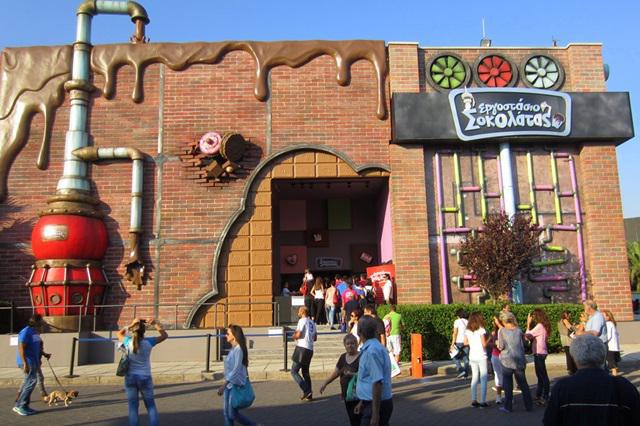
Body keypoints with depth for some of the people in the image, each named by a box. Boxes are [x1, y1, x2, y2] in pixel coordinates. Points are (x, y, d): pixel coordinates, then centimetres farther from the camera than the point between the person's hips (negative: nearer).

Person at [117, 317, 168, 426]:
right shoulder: (148, 342, -11)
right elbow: (164, 335, 3)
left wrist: (131, 324, 6)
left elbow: (119, 334, 14)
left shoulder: (128, 342, -8)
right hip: (145, 378, -1)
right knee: (151, 406, 10)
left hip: (130, 378, 1)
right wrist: (155, 324, -2)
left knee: (133, 407, 8)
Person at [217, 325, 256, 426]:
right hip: (229, 385, 8)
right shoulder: (233, 349, 9)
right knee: (226, 413, 9)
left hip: (236, 385, -8)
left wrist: (224, 384, -27)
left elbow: (236, 369, -24)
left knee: (233, 414, -2)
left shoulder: (239, 349, -17)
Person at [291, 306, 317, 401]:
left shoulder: (302, 321, -8)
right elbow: (315, 338, 19)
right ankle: (309, 395, 16)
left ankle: (306, 391, -10)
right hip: (310, 350, 8)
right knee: (305, 373, 16)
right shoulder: (312, 323, 16)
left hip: (302, 348, -8)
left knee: (294, 371, -3)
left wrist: (294, 336, 4)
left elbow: (298, 335, -16)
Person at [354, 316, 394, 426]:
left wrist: (375, 413, -24)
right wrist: (362, 402, 25)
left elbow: (377, 382, -25)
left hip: (377, 404, -9)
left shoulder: (372, 351, -22)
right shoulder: (371, 348, 10)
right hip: (371, 402, 9)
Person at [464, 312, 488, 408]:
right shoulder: (481, 330, -13)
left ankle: (474, 400, 13)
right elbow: (484, 344, -16)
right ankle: (483, 401, 2)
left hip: (472, 357, 5)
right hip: (481, 357, -5)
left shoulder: (467, 331, 3)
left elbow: (465, 343, 8)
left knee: (474, 378, 13)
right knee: (483, 379, 2)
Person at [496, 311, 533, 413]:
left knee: (507, 384, 7)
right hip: (520, 360, 3)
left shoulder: (502, 331, -9)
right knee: (523, 383, 15)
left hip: (507, 361, -3)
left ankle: (508, 406, 11)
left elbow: (501, 347, -11)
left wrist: (497, 344, 10)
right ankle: (529, 405, 20)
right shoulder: (519, 331, 2)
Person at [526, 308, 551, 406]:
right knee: (540, 375, 18)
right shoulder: (543, 326, 12)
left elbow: (527, 335, -16)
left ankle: (545, 397, 2)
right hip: (540, 353, 10)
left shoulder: (539, 326, -18)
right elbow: (532, 337, 12)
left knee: (543, 375, -4)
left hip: (539, 353, -10)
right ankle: (539, 395, 29)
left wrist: (528, 323, -10)